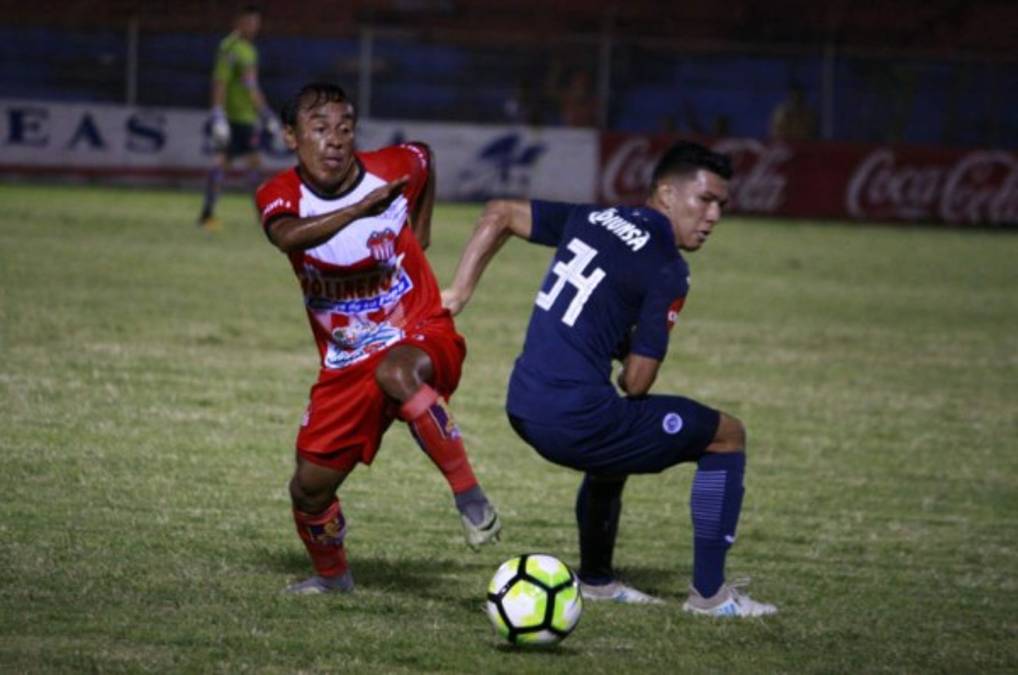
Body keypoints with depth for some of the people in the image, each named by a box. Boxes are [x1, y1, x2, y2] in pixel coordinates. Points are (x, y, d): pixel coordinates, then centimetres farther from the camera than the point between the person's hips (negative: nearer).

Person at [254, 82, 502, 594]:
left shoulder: (396, 168, -10)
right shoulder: (279, 196, -11)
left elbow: (425, 158, 18)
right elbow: (289, 237, -38)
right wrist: (360, 210, -52)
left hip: (421, 337, -3)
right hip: (345, 365, 3)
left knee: (395, 372, -39)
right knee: (309, 487, 4)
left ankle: (470, 496, -34)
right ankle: (331, 573, 36)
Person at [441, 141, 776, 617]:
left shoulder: (591, 219, 13)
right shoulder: (667, 270, -8)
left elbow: (498, 215, 20)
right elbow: (636, 382, -9)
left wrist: (459, 292, 17)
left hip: (523, 411, 8)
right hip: (575, 419, -8)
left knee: (617, 437, 41)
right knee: (727, 436, 7)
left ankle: (596, 579, 51)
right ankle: (709, 593, 10)